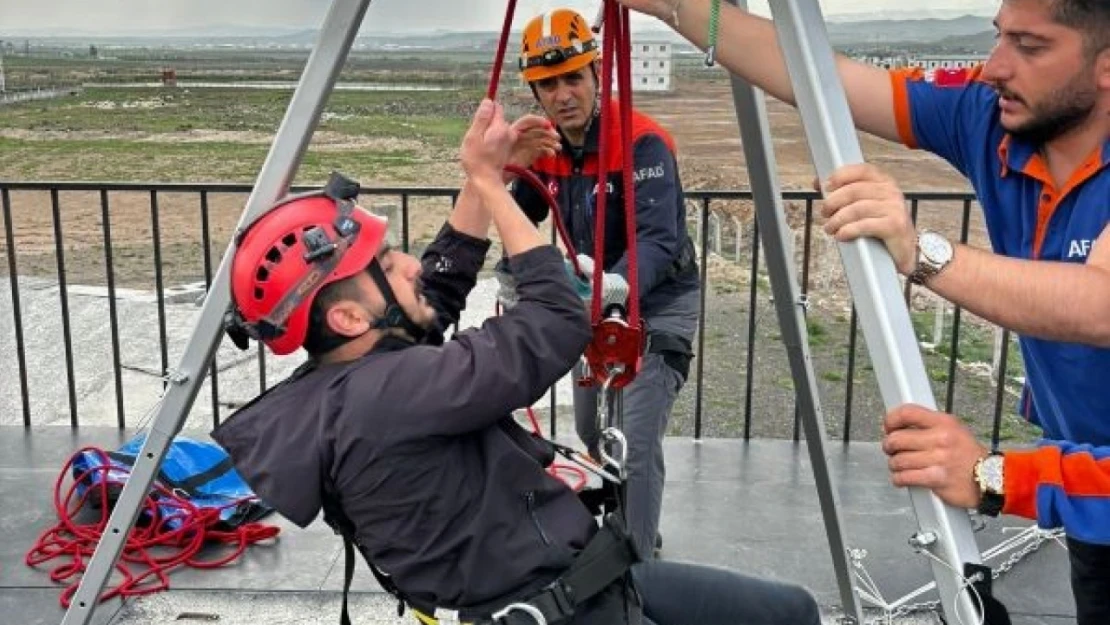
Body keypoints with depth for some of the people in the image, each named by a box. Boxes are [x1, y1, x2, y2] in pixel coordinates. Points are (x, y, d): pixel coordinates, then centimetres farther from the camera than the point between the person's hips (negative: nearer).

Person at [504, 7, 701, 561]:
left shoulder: (643, 143, -24)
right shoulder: (546, 147, -3)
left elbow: (657, 237, -36)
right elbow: (521, 219, 10)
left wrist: (620, 282, -54)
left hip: (656, 305, -8)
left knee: (636, 446, -15)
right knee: (591, 436, 19)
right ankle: (614, 536, 40)